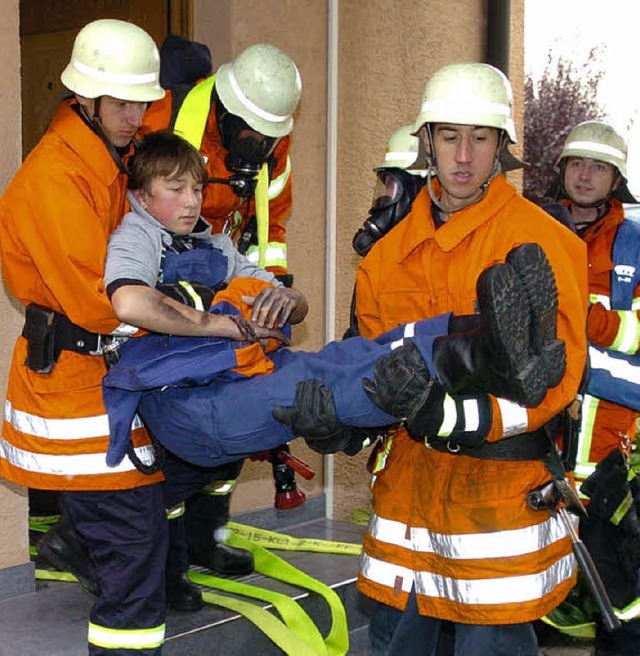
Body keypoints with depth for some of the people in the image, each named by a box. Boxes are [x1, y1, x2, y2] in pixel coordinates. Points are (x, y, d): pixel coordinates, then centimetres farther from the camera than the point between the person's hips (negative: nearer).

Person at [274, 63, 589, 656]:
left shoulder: (542, 240, -10)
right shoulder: (391, 251, 8)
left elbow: (554, 377, -17)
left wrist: (450, 414, -30)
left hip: (502, 485, -5)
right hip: (411, 473, 5)